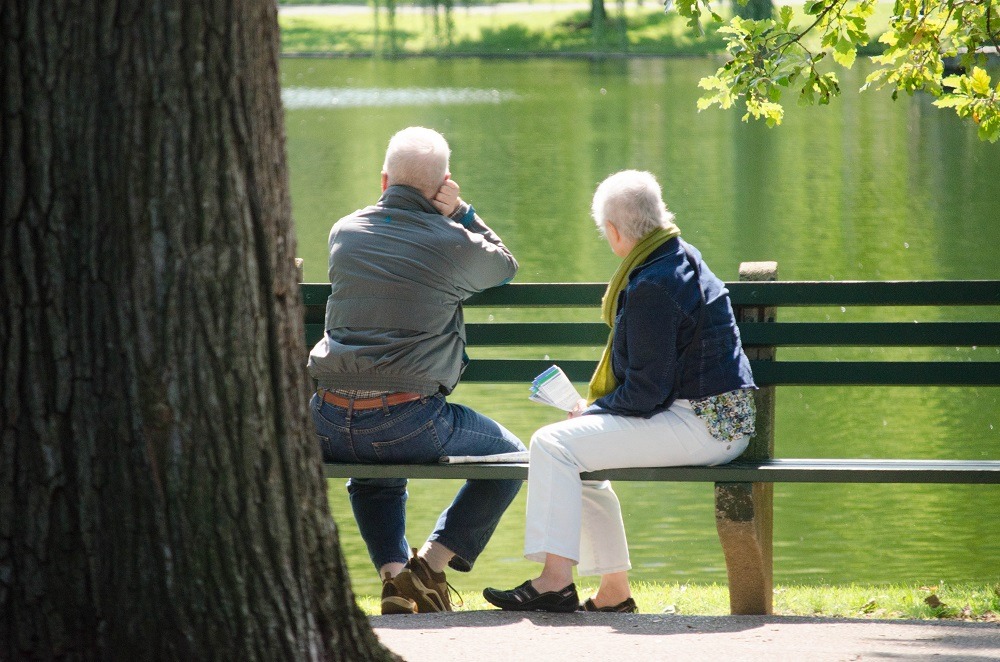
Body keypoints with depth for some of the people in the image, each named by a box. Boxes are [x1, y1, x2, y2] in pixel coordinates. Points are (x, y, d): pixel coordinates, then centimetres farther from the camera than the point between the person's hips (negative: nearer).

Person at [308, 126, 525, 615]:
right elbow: (506, 266, 20)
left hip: (329, 424, 5)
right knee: (511, 455, 19)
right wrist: (460, 213, 11)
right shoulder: (452, 243, -3)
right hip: (409, 422, -5)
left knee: (375, 471, 39)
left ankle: (393, 573, 15)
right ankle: (430, 564, 6)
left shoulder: (344, 232, 11)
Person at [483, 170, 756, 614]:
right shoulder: (683, 258, 14)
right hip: (721, 423, 11)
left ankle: (556, 579, -17)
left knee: (553, 444, -14)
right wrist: (595, 408, 16)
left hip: (701, 424, -11)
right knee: (580, 462, 20)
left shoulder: (651, 287, -18)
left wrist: (592, 411, -3)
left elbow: (644, 394, -19)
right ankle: (613, 589, 17)